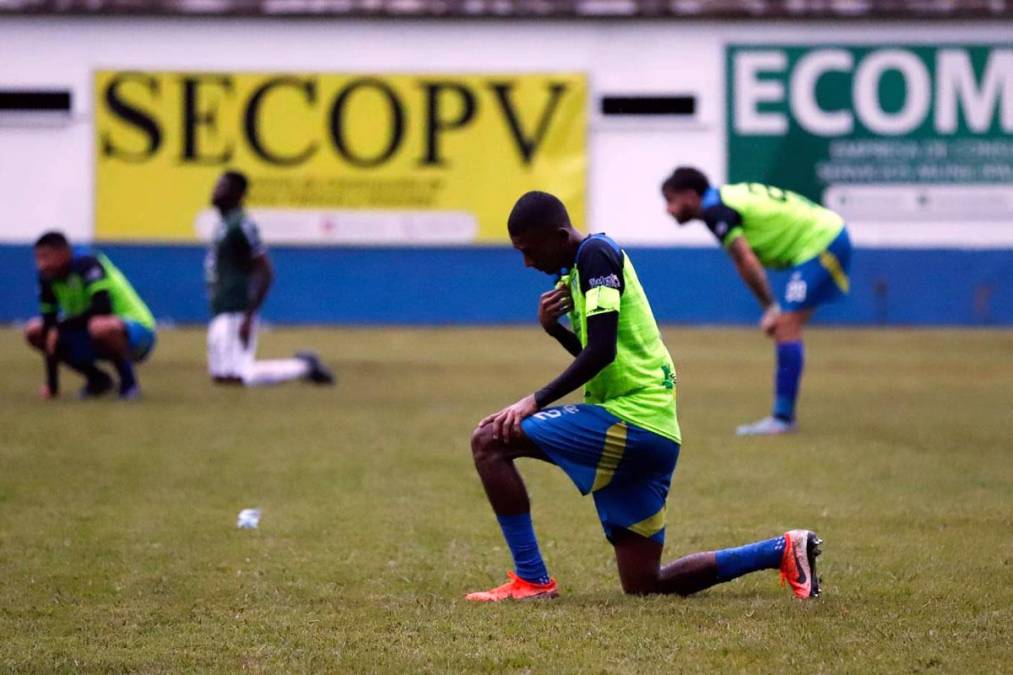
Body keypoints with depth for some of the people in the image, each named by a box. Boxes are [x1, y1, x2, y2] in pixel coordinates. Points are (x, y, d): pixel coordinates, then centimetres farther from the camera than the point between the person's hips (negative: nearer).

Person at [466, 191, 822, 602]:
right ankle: (783, 551, 15)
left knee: (490, 440, -14)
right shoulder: (578, 270, 20)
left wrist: (537, 401, -18)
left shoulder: (596, 254, -10)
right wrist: (554, 328, 10)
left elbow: (601, 352, -20)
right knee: (644, 584, 11)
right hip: (652, 431, 10)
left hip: (631, 421, -10)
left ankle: (532, 580, -13)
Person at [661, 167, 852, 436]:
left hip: (821, 242, -10)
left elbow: (748, 263, -23)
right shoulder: (725, 199, 13)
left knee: (786, 328, -14)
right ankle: (783, 415, 10)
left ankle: (783, 417, -16)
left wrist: (771, 308, -18)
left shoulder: (715, 210, -16)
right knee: (784, 329, 10)